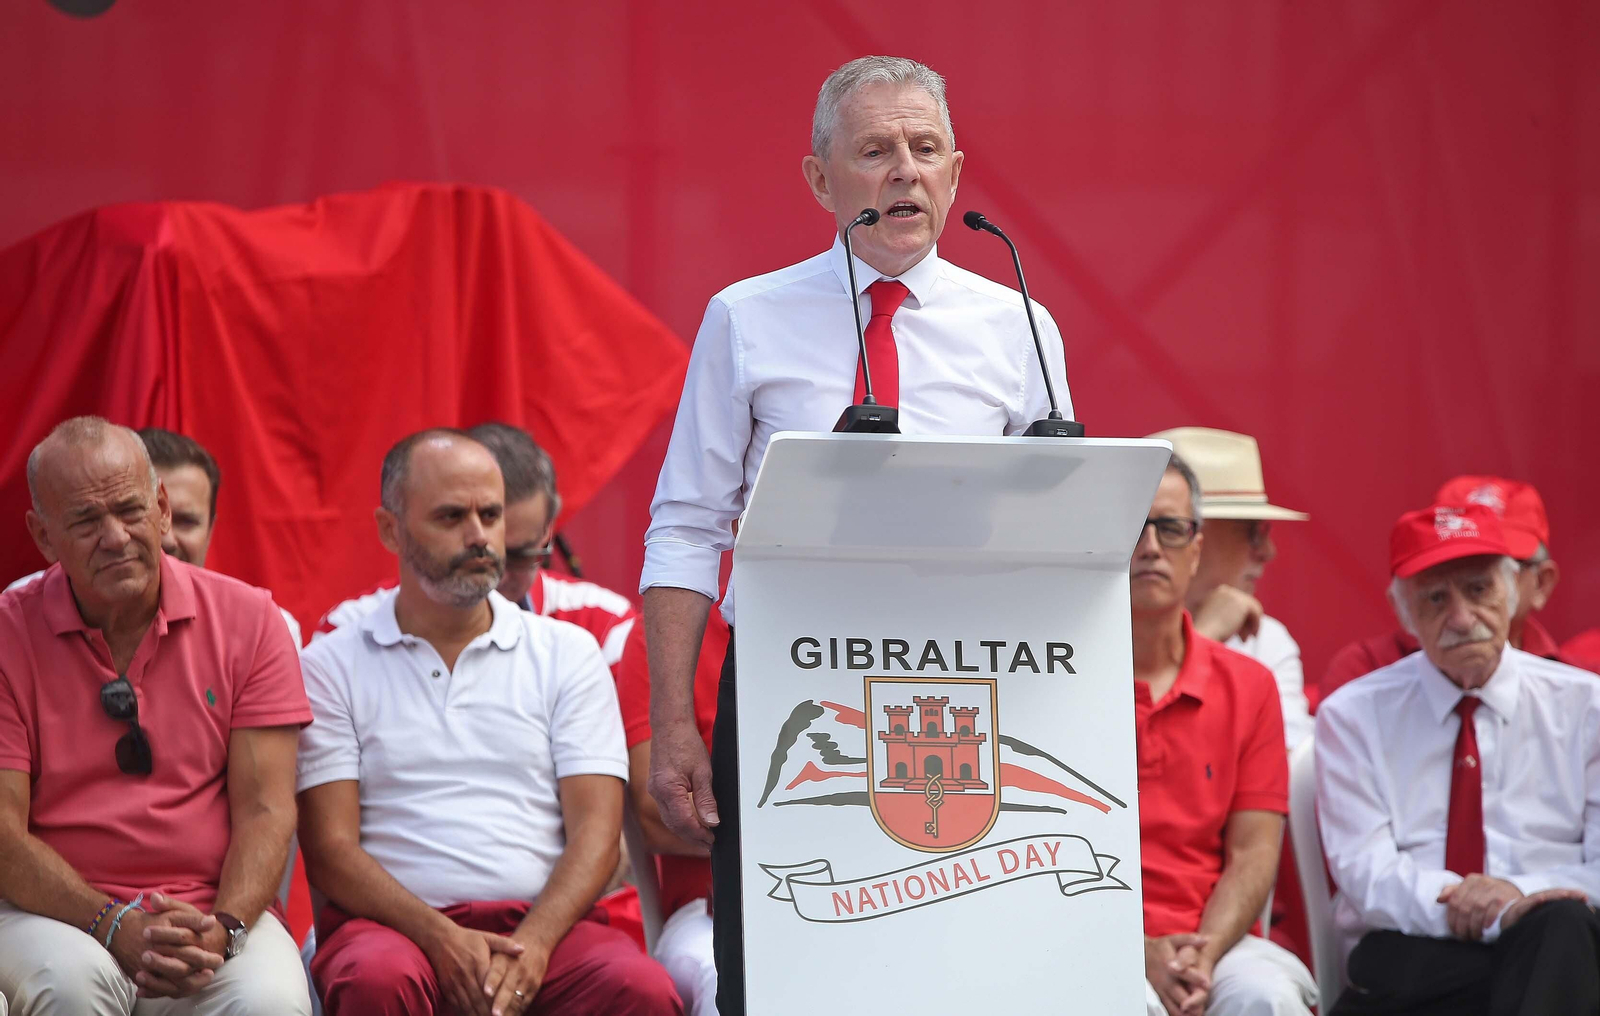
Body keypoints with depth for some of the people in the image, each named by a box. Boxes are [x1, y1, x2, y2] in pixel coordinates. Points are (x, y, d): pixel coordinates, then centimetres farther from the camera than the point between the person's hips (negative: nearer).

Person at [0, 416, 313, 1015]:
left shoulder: (247, 620, 5)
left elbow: (266, 810, 1)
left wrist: (222, 930, -18)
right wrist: (113, 926, -20)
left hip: (212, 908, 0)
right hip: (58, 914, 0)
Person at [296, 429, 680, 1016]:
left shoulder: (567, 653, 15)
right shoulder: (332, 666, 10)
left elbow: (595, 829, 5)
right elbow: (330, 849, 1)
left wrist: (531, 946, -14)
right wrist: (442, 938, -16)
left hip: (543, 924, 1)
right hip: (394, 924, -1)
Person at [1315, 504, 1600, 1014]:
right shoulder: (1352, 716, 10)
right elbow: (1365, 872, -3)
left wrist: (1522, 895, -16)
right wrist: (1497, 913, -19)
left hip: (1558, 948, 2)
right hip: (1411, 959, -2)